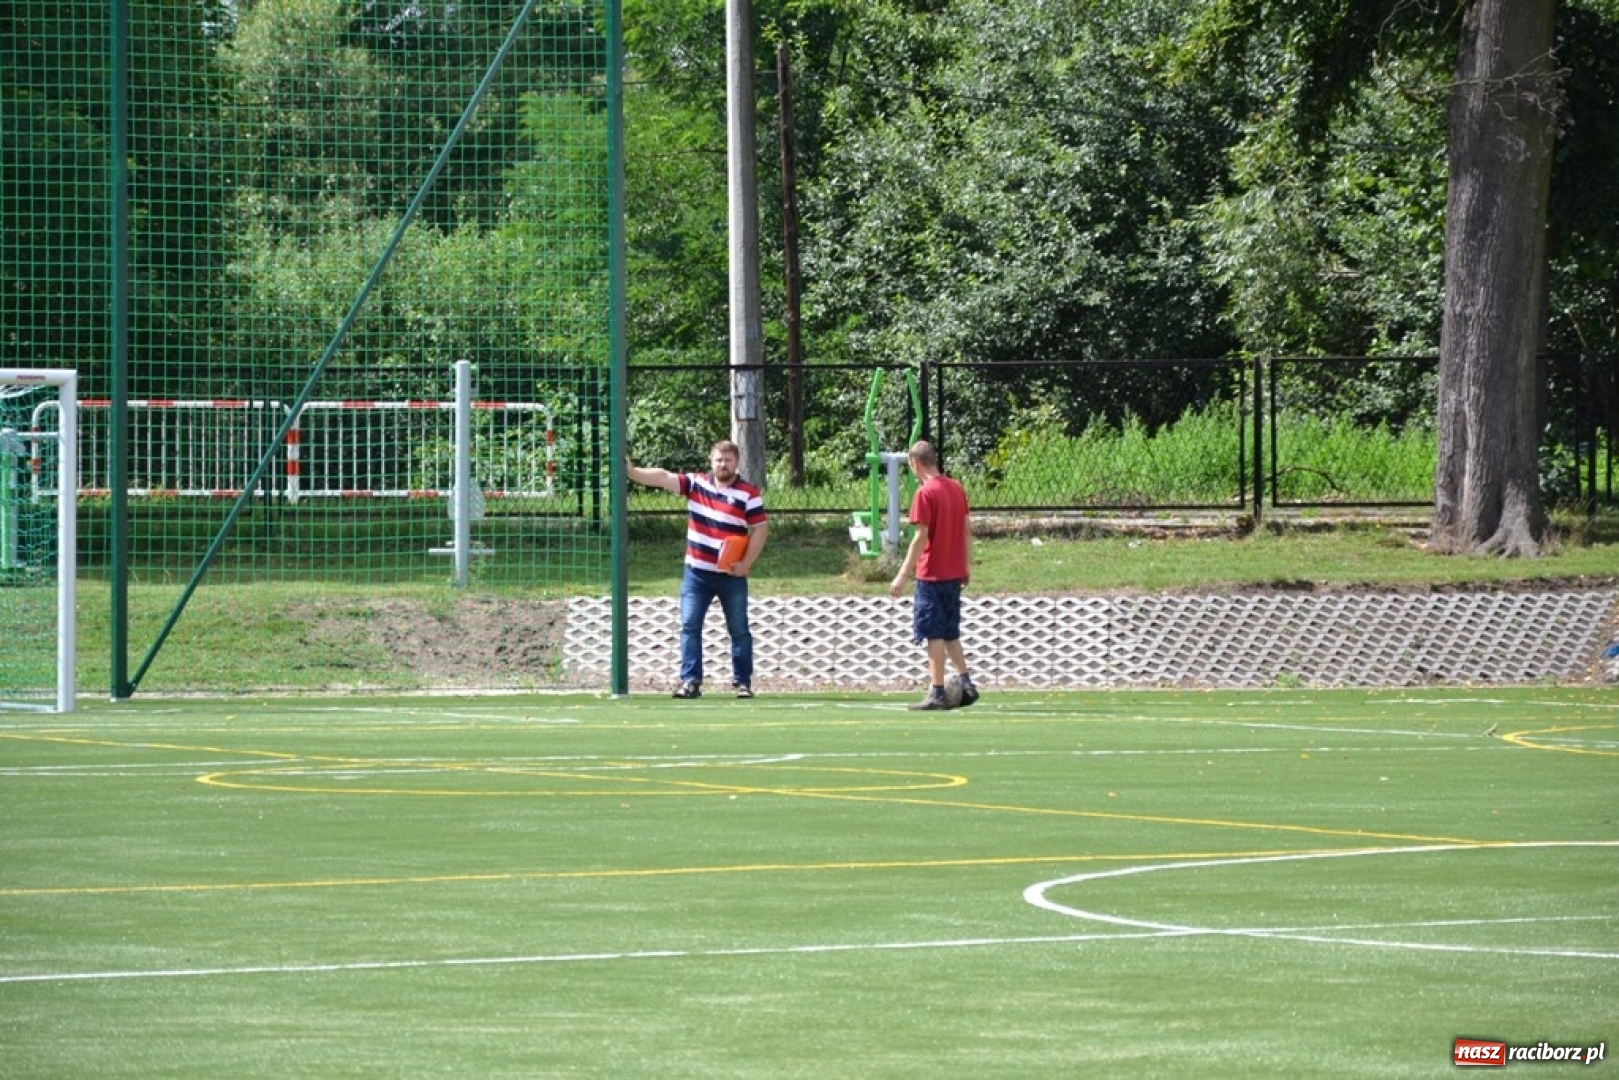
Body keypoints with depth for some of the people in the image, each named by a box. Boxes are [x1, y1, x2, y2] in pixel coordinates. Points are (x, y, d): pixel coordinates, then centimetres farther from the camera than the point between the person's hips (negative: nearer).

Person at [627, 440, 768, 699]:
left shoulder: (749, 494, -6)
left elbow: (760, 529, -6)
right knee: (689, 626, -3)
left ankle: (743, 682, 12)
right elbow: (664, 477, -8)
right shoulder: (696, 483, 2)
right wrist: (632, 471, -21)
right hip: (697, 572, 3)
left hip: (731, 574, -3)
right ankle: (690, 680, -3)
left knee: (739, 630, 5)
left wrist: (746, 563, -15)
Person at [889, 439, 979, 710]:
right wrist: (965, 567, 20)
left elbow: (921, 538, -17)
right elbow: (967, 531, 12)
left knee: (934, 635, -2)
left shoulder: (925, 493, -14)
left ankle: (937, 692, -1)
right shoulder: (957, 489, 8)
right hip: (955, 574, 7)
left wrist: (902, 575, -14)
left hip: (931, 575, -7)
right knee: (950, 634, 16)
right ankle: (966, 683, 8)